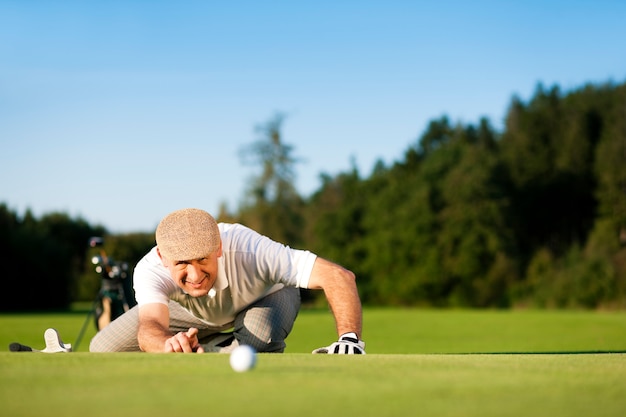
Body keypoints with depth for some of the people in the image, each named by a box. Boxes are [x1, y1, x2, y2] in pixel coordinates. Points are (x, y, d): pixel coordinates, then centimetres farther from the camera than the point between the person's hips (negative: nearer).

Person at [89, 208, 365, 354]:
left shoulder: (249, 249, -45)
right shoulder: (150, 271, -38)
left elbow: (339, 276, -48)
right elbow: (149, 327, -57)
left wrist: (349, 339, -64)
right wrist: (171, 344, -81)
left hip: (268, 294, -3)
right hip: (190, 309, 3)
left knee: (260, 338, -41)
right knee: (103, 349, -7)